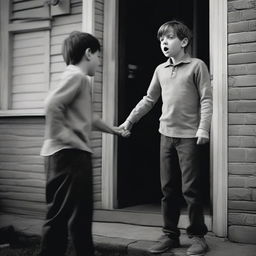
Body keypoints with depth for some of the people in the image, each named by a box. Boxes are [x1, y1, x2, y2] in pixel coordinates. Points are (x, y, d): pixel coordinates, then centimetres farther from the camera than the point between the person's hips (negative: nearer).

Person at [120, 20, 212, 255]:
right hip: (167, 134, 5)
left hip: (189, 135, -5)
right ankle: (170, 235, 18)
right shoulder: (161, 70, 13)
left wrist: (203, 129, -16)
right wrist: (129, 120, 14)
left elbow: (206, 100, -6)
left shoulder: (197, 65, -1)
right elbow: (149, 100, 18)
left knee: (190, 188, -2)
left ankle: (197, 235, 13)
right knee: (168, 188, 8)